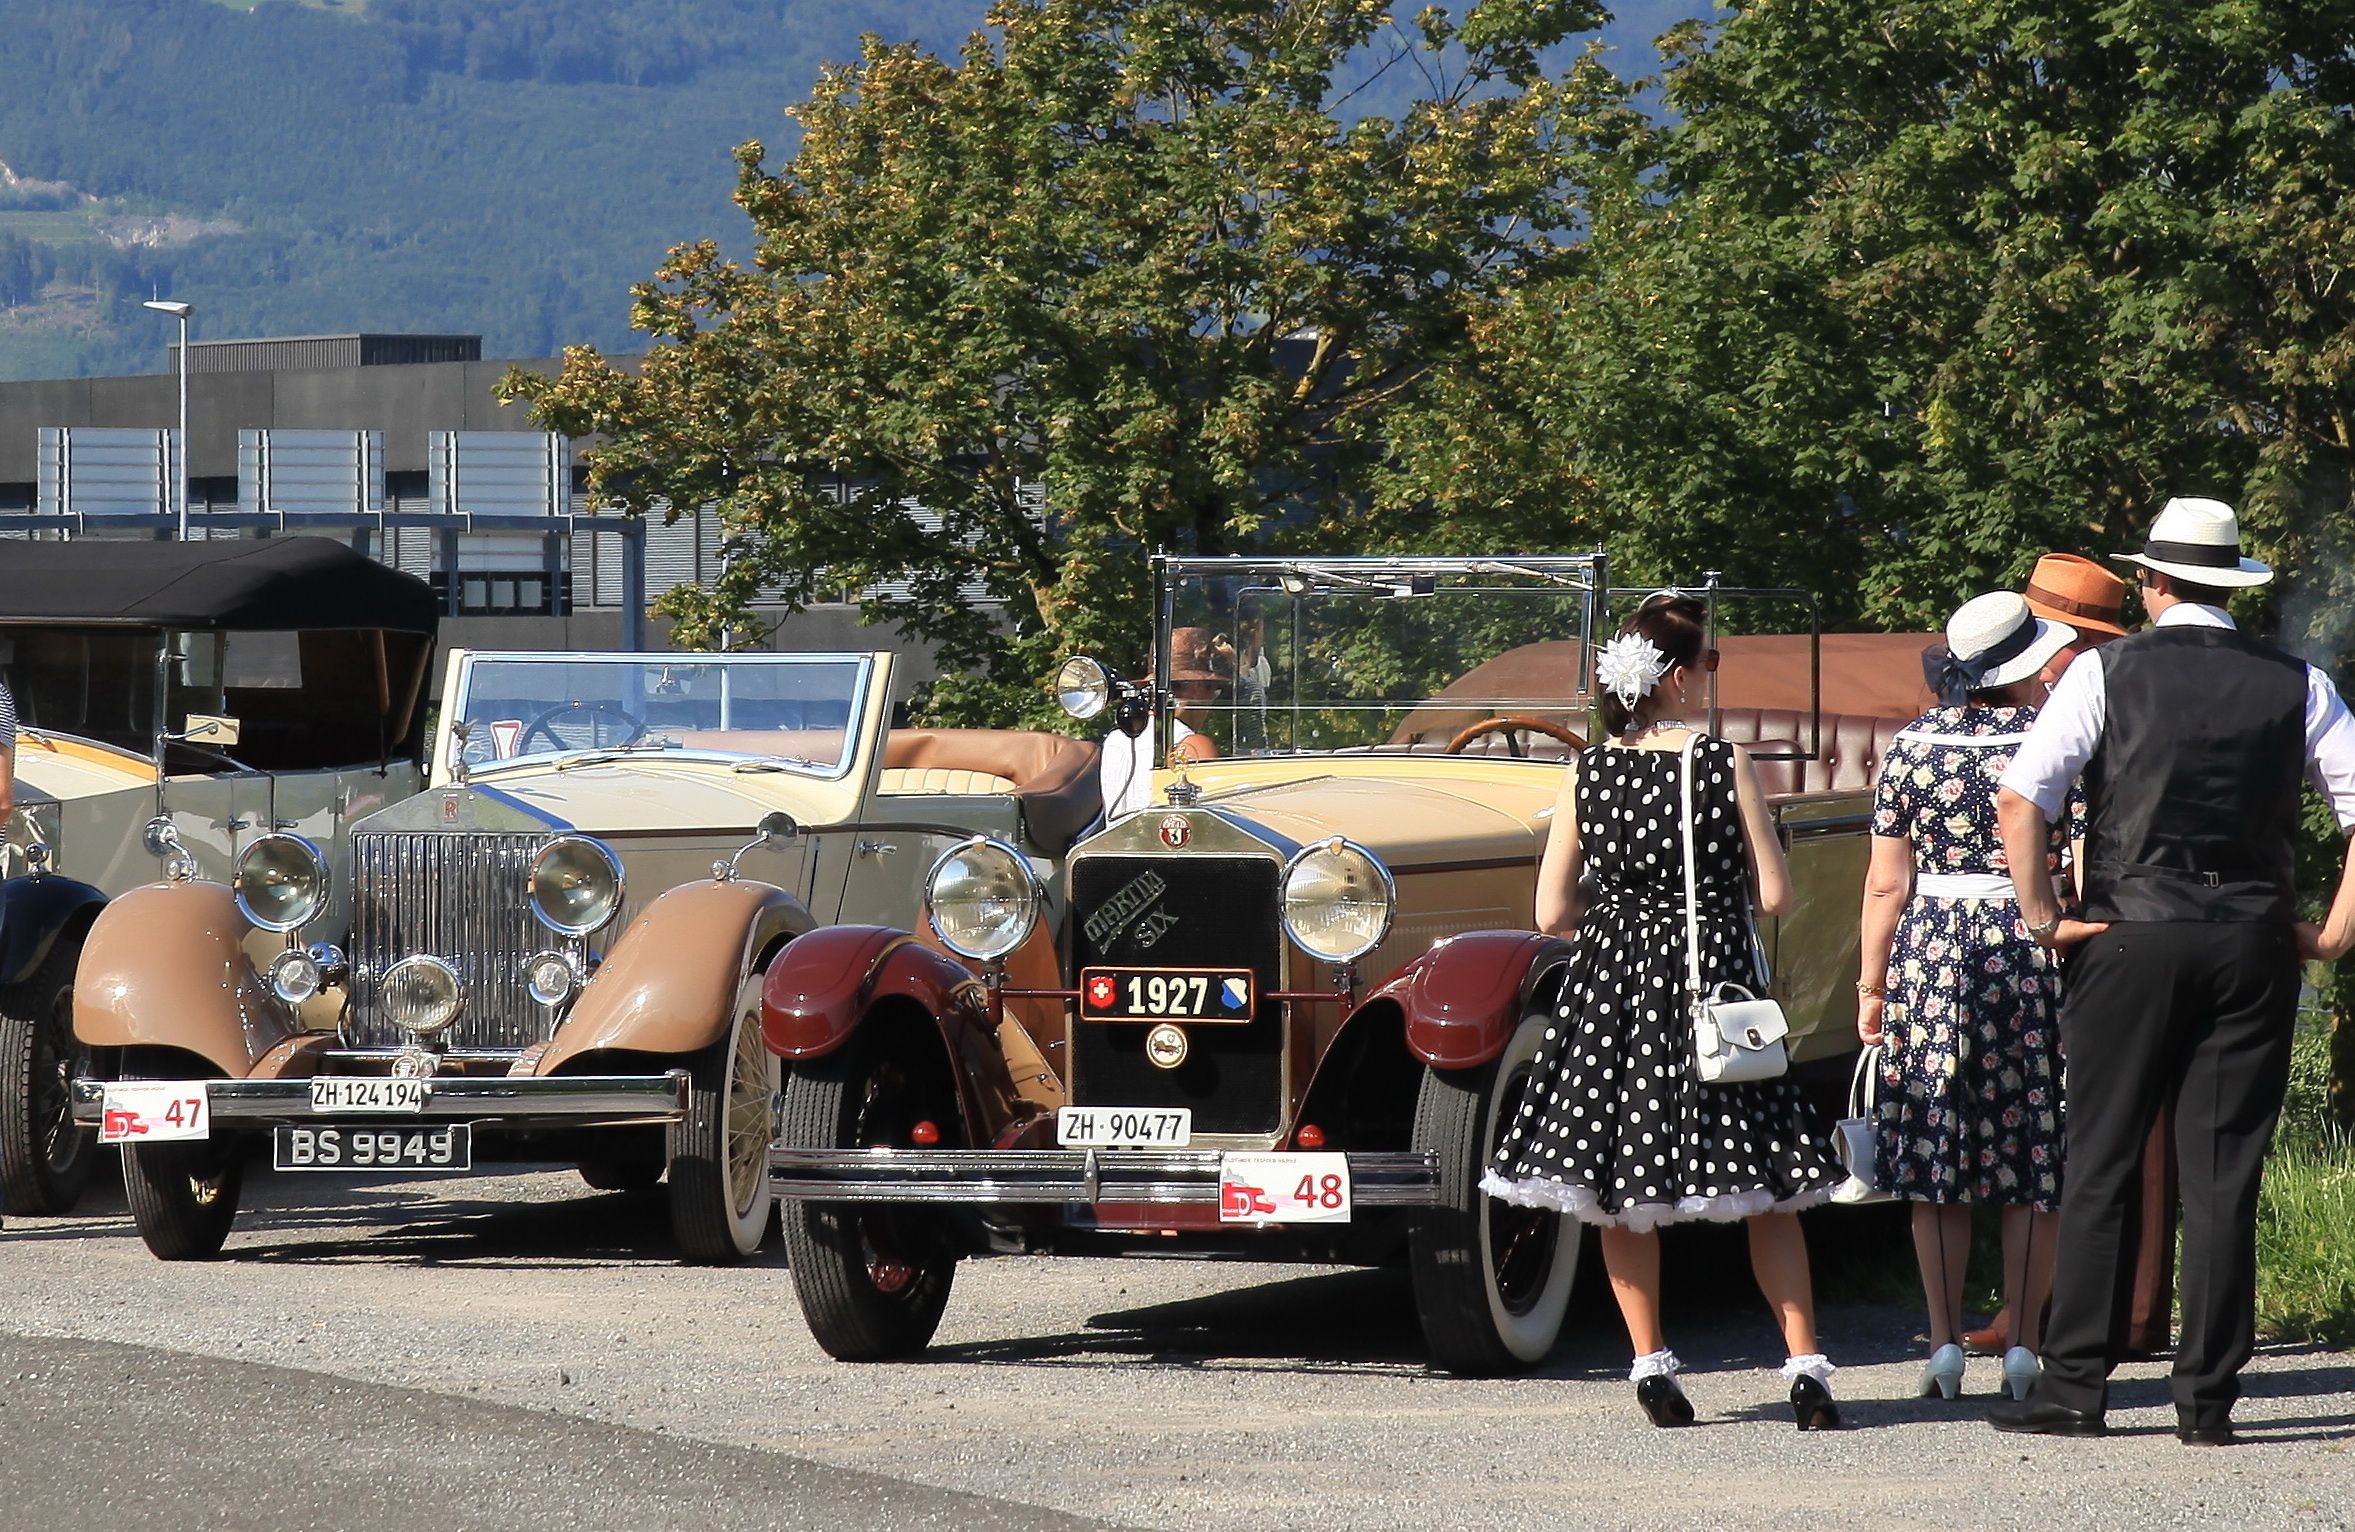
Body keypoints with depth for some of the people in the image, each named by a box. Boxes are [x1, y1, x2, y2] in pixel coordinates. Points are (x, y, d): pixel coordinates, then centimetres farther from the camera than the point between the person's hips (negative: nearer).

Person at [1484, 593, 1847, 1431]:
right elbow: (1774, 894, -6)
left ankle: (1652, 1365, 8)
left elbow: (1552, 914, 1)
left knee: (1621, 1190, 11)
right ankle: (1805, 1369, 1)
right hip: (1714, 975, -2)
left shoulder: (1586, 773, -1)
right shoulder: (1726, 763, -8)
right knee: (1769, 1194, 6)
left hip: (1614, 980, 2)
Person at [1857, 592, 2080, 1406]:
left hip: (1932, 949, 2)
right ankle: (2022, 1346, 3)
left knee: (1936, 1157, 7)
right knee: (2032, 1156, 4)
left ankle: (1945, 1346, 5)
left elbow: (1887, 883, 3)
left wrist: (1872, 986, 11)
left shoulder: (1912, 745, 2)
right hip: (2032, 948, -2)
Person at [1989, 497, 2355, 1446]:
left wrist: (2042, 915, -2)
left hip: (2131, 940, -2)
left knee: (2099, 1168, 3)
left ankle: (2076, 1388, 1)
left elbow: (2018, 801, -11)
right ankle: (2207, 1399, 3)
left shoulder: (2107, 673, -1)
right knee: (2224, 1177, 4)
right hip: (2254, 944, 2)